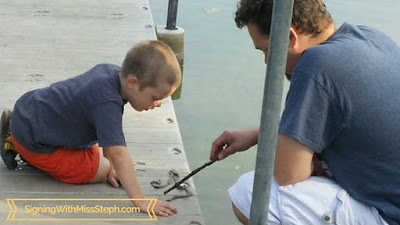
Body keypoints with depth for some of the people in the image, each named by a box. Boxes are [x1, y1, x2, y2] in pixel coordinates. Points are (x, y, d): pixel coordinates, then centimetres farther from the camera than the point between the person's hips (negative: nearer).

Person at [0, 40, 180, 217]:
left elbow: (107, 130, 3)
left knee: (95, 153, 23)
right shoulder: (107, 103, -36)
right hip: (31, 140, -9)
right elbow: (118, 153, -41)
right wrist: (140, 201, -42)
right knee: (99, 171, -6)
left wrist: (110, 165, 2)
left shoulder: (111, 71, -8)